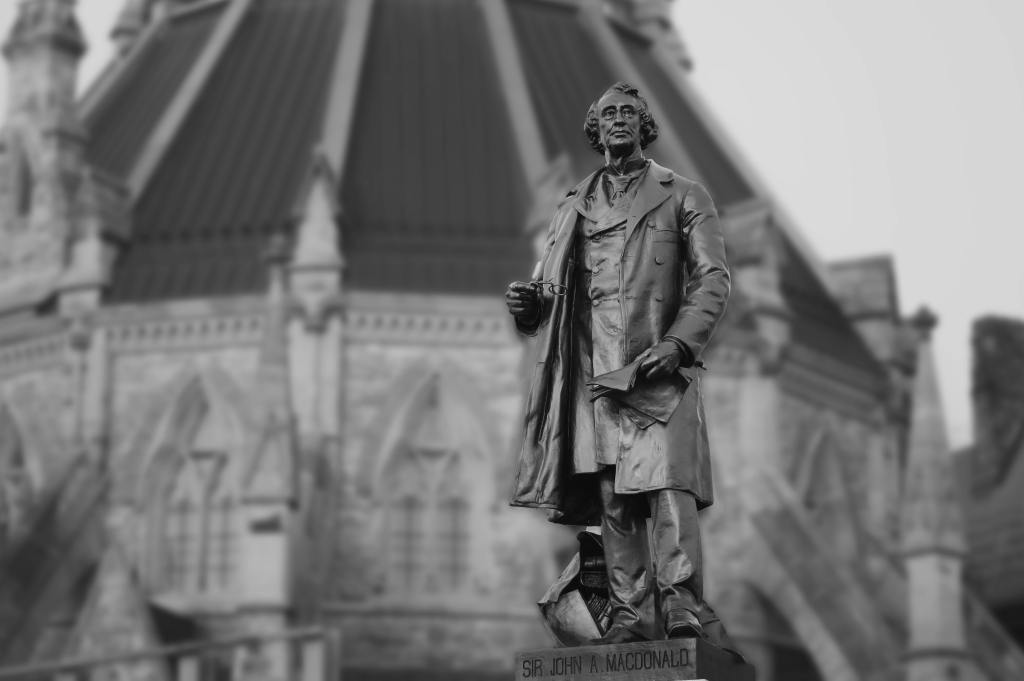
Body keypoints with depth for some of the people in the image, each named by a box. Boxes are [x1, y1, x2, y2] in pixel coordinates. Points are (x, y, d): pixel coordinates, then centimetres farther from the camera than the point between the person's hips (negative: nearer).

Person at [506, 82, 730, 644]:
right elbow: (551, 291, 23)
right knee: (611, 498, -1)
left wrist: (677, 342, -13)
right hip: (594, 370, 3)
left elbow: (713, 279, 2)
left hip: (659, 370, -3)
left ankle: (682, 610, -17)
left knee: (669, 486, -17)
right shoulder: (573, 208, 22)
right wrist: (526, 303, -2)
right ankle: (627, 615, 0)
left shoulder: (684, 197, 11)